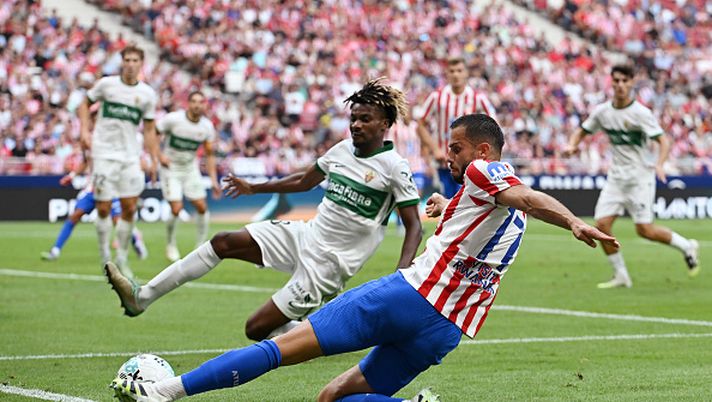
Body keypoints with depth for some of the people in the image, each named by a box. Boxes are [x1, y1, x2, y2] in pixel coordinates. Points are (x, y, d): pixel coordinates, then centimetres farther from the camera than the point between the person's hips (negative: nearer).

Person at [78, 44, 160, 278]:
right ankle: (105, 256, 9)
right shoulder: (106, 84, -2)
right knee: (103, 208, -6)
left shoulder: (147, 94, 4)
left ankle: (122, 258, 13)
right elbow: (85, 104, 11)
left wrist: (154, 160, 4)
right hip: (104, 153, -2)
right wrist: (85, 130, -3)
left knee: (129, 208, 0)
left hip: (130, 157, 2)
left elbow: (149, 129, 10)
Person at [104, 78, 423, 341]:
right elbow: (304, 181, 24)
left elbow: (413, 226, -13)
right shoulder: (342, 150, 6)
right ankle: (141, 297, -2)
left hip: (326, 264, -7)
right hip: (304, 235, 7)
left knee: (257, 329, -9)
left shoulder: (394, 167, -14)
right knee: (223, 243, -6)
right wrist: (253, 188, 30)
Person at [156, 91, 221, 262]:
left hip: (191, 169, 4)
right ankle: (171, 245, 8)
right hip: (170, 169, -4)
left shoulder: (207, 126, -4)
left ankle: (201, 245, 13)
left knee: (202, 207, -3)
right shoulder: (173, 119, -17)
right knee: (176, 208, -14)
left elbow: (209, 155, 4)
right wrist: (159, 156, -19)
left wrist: (214, 180, -2)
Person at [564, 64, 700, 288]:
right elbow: (583, 130, 16)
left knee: (645, 230, -10)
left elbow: (663, 141, -17)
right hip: (616, 176, 5)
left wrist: (659, 165, -36)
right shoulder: (602, 111, 3)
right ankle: (620, 276, 6)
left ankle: (686, 246, 16)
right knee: (602, 224, -7)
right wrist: (572, 145, -6)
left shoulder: (641, 113, -13)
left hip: (640, 177, -5)